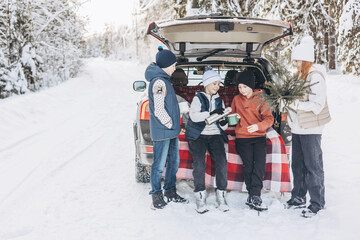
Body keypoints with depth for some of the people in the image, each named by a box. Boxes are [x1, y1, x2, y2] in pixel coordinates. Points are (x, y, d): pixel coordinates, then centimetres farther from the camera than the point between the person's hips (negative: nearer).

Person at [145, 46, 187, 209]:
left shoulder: (163, 80, 15)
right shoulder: (159, 82, -17)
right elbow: (159, 111, -20)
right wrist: (172, 125, -10)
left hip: (171, 130, 10)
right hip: (162, 131, -10)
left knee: (174, 161, 16)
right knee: (159, 164, 0)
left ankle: (170, 192, 29)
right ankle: (156, 196, 14)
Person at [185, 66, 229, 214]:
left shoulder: (219, 100, 19)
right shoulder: (198, 98, 6)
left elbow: (223, 126, 16)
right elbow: (194, 116, -13)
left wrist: (224, 123, -7)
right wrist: (211, 113, -24)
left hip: (215, 135, 3)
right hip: (198, 135, -3)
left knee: (222, 162, -18)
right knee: (199, 163, -21)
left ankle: (220, 195, -9)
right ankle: (200, 196, -12)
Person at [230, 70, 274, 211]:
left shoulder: (260, 100, 1)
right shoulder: (236, 99, 10)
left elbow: (269, 118, -7)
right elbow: (233, 115, 25)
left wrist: (258, 126, -25)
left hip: (259, 137, -1)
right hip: (242, 138, 1)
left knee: (260, 165, -14)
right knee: (248, 166, -5)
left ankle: (254, 197, -11)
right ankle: (253, 196, 4)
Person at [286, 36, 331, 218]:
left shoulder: (315, 77, -15)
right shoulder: (300, 75, 10)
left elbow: (317, 106, -20)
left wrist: (296, 104, -26)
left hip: (310, 129, -9)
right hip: (297, 128, 9)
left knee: (313, 166, -1)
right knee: (297, 164, 16)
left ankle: (317, 203, 10)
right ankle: (299, 197, 29)